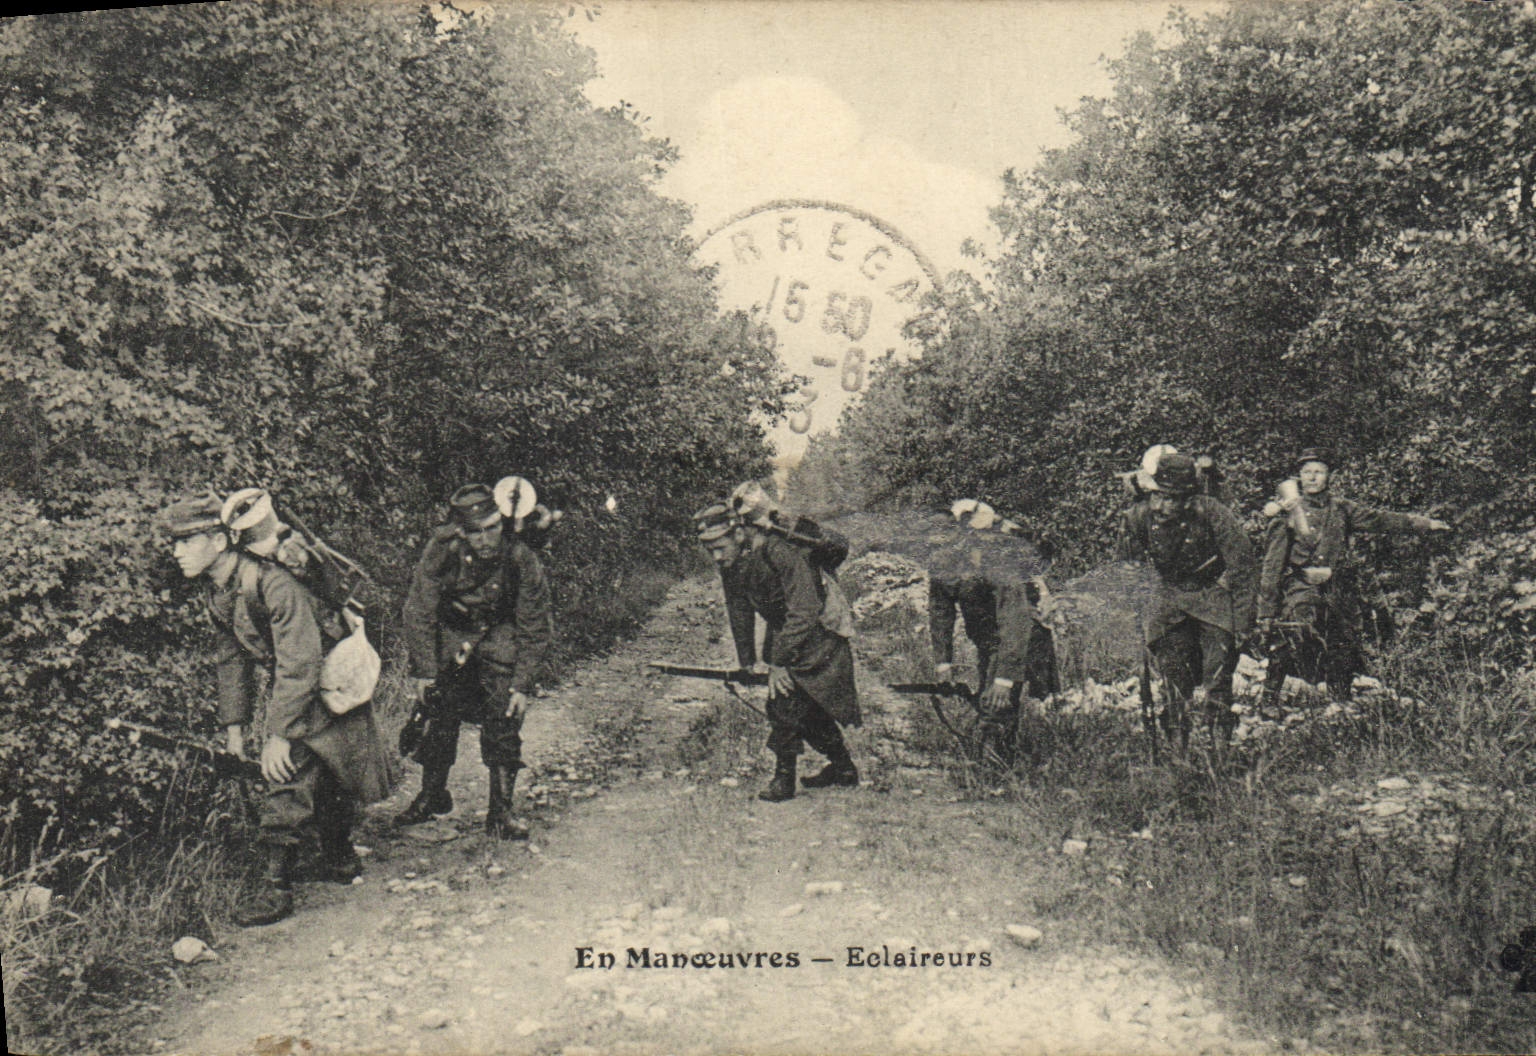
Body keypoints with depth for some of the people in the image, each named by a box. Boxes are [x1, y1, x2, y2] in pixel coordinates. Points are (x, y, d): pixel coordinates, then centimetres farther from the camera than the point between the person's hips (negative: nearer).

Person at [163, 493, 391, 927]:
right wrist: (234, 721, 9)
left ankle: (277, 887, -3)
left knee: (289, 773, -10)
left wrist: (280, 733, -33)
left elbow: (299, 663, -32)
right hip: (289, 689, 8)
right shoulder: (217, 592, -1)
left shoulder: (274, 584, -30)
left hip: (333, 688, -8)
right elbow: (232, 658, 12)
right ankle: (338, 860, 33)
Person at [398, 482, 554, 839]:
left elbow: (534, 629, -13)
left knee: (504, 717, -9)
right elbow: (418, 612, -11)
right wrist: (424, 670, -12)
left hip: (501, 634, -1)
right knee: (440, 711, 3)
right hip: (450, 634, 1)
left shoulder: (522, 560, -25)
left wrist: (522, 684, -14)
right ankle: (432, 796, 24)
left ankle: (501, 810, 1)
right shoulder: (441, 550, -25)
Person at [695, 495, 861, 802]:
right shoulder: (731, 564, -6)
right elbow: (740, 612, 8)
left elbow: (804, 612, -33)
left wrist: (779, 662, -32)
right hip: (781, 634, 8)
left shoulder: (782, 554, -31)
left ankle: (784, 778, -3)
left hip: (817, 635, -8)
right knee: (809, 706, 13)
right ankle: (843, 769, 30)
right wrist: (745, 662, 8)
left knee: (784, 701, -15)